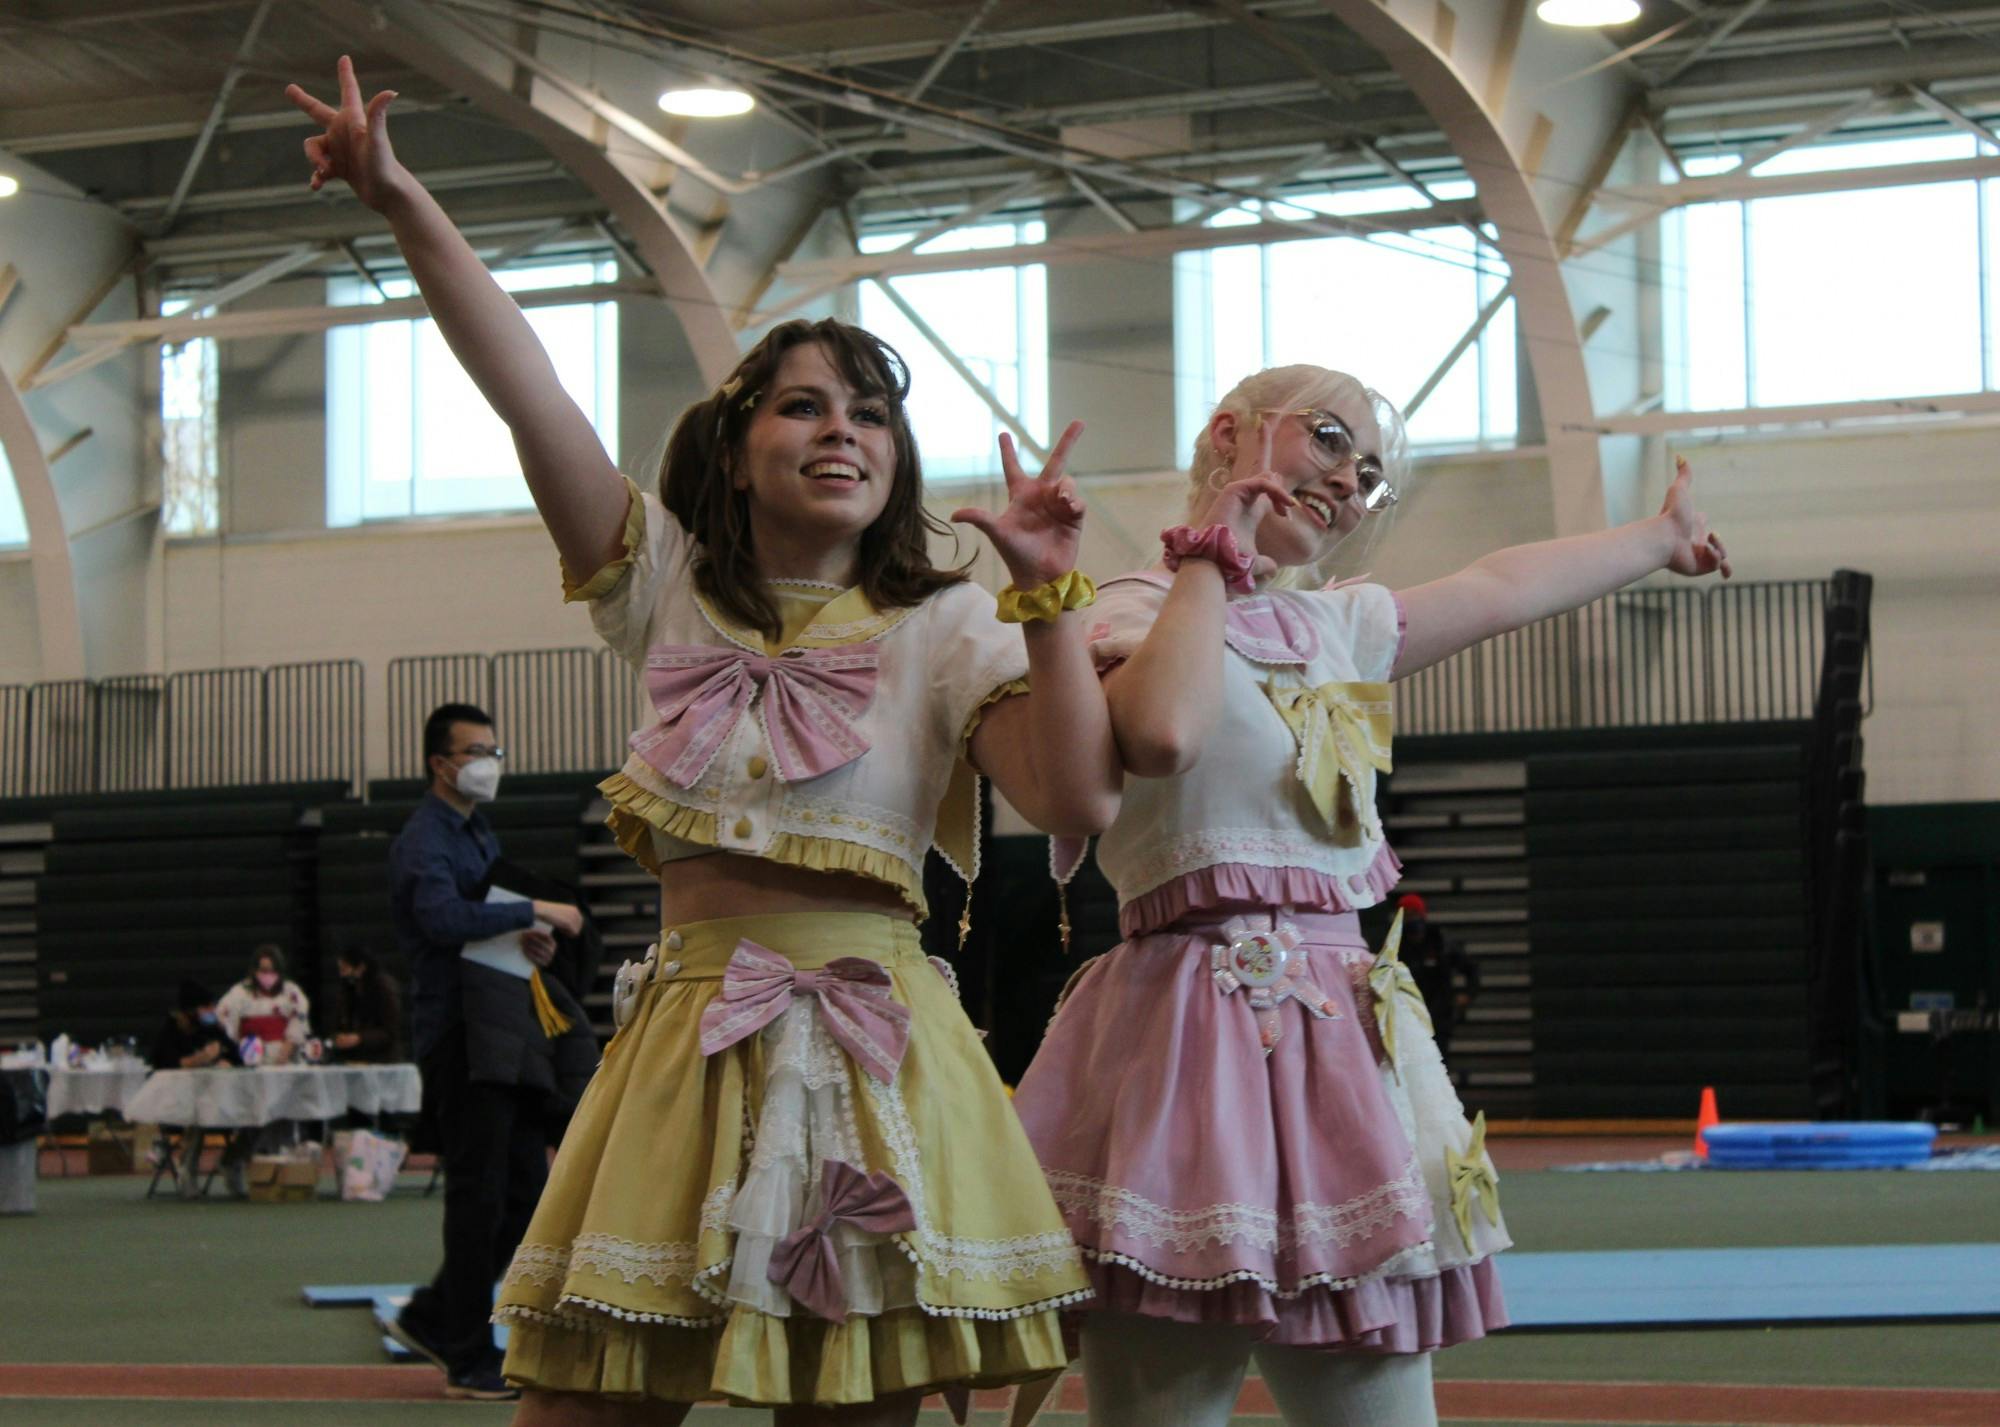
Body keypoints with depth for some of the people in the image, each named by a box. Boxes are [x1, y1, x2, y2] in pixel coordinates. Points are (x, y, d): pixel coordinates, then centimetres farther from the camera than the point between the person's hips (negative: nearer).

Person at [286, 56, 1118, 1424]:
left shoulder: (947, 630, 4)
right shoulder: (672, 590, 8)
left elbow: (1082, 798, -10)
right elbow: (529, 393, 0)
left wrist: (1049, 593, -14)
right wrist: (404, 203, -7)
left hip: (873, 1043, -1)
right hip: (691, 1028, 2)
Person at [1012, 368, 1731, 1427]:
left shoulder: (1334, 625, 20)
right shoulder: (1135, 613, -3)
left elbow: (1498, 589, 36)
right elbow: (1162, 733, -26)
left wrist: (1658, 538, 50)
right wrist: (1211, 562, -10)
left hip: (1340, 1045, 8)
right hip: (1199, 1024, -8)